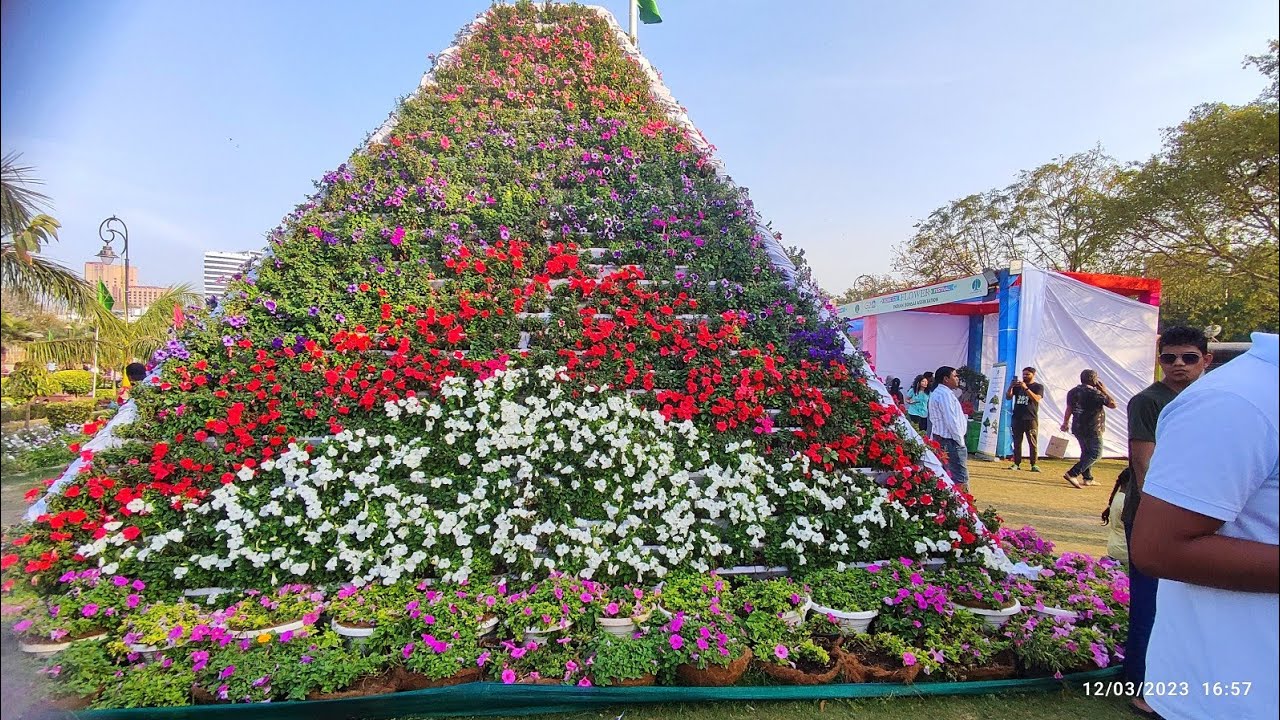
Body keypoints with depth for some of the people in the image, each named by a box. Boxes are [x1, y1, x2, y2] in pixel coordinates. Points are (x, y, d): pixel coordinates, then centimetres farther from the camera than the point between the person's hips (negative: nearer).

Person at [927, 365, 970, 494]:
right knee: (960, 477, -9)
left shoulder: (937, 392, 16)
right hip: (951, 440, -11)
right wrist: (960, 440, -15)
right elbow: (951, 420, -21)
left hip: (940, 438, 11)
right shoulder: (944, 394, -17)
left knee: (944, 473, 15)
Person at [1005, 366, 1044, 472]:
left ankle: (1034, 464, -2)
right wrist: (1011, 387, -7)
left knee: (1033, 443, -5)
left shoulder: (1038, 387, 5)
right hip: (1017, 418, 4)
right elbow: (1008, 397, 9)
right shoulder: (1017, 386, 16)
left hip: (1031, 419, -4)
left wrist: (1026, 388, -19)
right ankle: (1017, 463, 6)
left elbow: (1036, 399, -12)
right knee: (1017, 442, 3)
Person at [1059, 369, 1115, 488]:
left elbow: (1069, 409, 11)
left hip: (1077, 428, 8)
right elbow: (1113, 404, -9)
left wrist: (1065, 423, 22)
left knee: (1086, 452, 19)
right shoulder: (1095, 393, -16)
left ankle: (1088, 478, 23)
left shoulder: (1073, 391, 6)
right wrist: (1104, 390, 0)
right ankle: (1072, 474, -14)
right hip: (1092, 429, -8)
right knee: (1096, 454, -2)